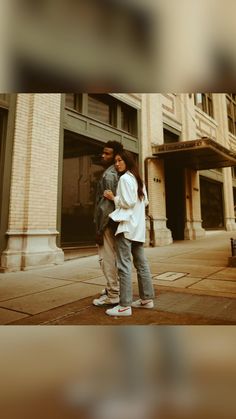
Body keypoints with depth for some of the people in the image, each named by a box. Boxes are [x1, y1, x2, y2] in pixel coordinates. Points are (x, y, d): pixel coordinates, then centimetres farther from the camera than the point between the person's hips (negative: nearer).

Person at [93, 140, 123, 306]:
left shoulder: (108, 175, -15)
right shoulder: (117, 174, 13)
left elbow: (106, 204, -21)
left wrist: (100, 230, -18)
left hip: (108, 223, -10)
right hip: (115, 221, 10)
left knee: (107, 259, -2)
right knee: (113, 258, 18)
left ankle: (113, 295, 8)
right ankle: (113, 288, 32)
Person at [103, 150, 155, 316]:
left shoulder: (125, 178, -8)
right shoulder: (138, 179, 18)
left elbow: (128, 202, -16)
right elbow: (145, 202, 18)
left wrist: (113, 197, -5)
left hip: (127, 225, -9)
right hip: (138, 226, 10)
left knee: (124, 265, -7)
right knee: (141, 263, 12)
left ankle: (125, 305, -3)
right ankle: (147, 299, 20)